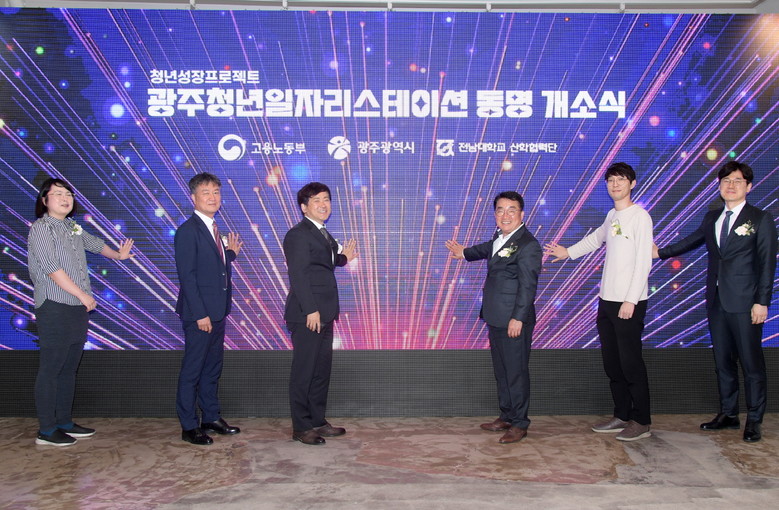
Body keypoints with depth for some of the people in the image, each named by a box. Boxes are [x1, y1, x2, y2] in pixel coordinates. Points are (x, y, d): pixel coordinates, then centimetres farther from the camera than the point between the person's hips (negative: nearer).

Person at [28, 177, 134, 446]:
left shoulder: (73, 227, 14)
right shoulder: (41, 228, -9)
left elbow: (94, 243, 34)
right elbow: (53, 269, -16)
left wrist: (118, 255, 49)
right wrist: (83, 295, -14)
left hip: (78, 309, 8)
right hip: (55, 308, -8)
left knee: (69, 369, 13)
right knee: (50, 369, -3)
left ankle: (64, 422, 22)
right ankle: (46, 430, 4)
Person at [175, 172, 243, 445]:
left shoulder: (214, 230, 13)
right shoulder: (188, 230, -13)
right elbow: (187, 275, -17)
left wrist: (230, 253, 12)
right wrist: (200, 314, -20)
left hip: (217, 311, 9)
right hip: (199, 313, -9)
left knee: (212, 367, 17)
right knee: (192, 370, 0)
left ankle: (211, 418, 28)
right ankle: (189, 426, 10)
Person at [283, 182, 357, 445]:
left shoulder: (323, 234, 17)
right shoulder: (298, 235, -12)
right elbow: (298, 275, -18)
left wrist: (343, 257, 9)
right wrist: (311, 310, -21)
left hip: (323, 314, 10)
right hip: (307, 315, -9)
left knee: (322, 369, 14)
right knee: (304, 371, -1)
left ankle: (318, 421, 25)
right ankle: (301, 427, 8)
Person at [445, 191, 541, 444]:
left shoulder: (528, 245, -16)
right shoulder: (499, 237, 11)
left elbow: (528, 285, -20)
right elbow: (488, 249, 36)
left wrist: (518, 318, -22)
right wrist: (465, 252, 48)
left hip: (514, 321, -9)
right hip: (496, 318, 9)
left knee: (516, 372, 1)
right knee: (501, 371, 18)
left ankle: (519, 423, 13)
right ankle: (506, 416, 30)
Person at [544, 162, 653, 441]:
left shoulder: (639, 216, -10)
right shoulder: (612, 216, 13)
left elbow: (643, 262, -15)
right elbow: (596, 238, 34)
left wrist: (630, 300, -18)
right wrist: (568, 252, 30)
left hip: (629, 302, -8)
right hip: (607, 299, 8)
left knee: (630, 362, -3)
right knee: (612, 362, 12)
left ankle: (642, 422, 9)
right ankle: (622, 416, 23)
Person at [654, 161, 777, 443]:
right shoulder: (712, 217, 13)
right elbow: (693, 240, 29)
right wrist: (661, 252, 30)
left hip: (744, 303, -5)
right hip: (716, 301, 6)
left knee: (751, 362, 0)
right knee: (722, 361, 11)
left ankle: (754, 420, 10)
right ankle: (728, 414, 22)